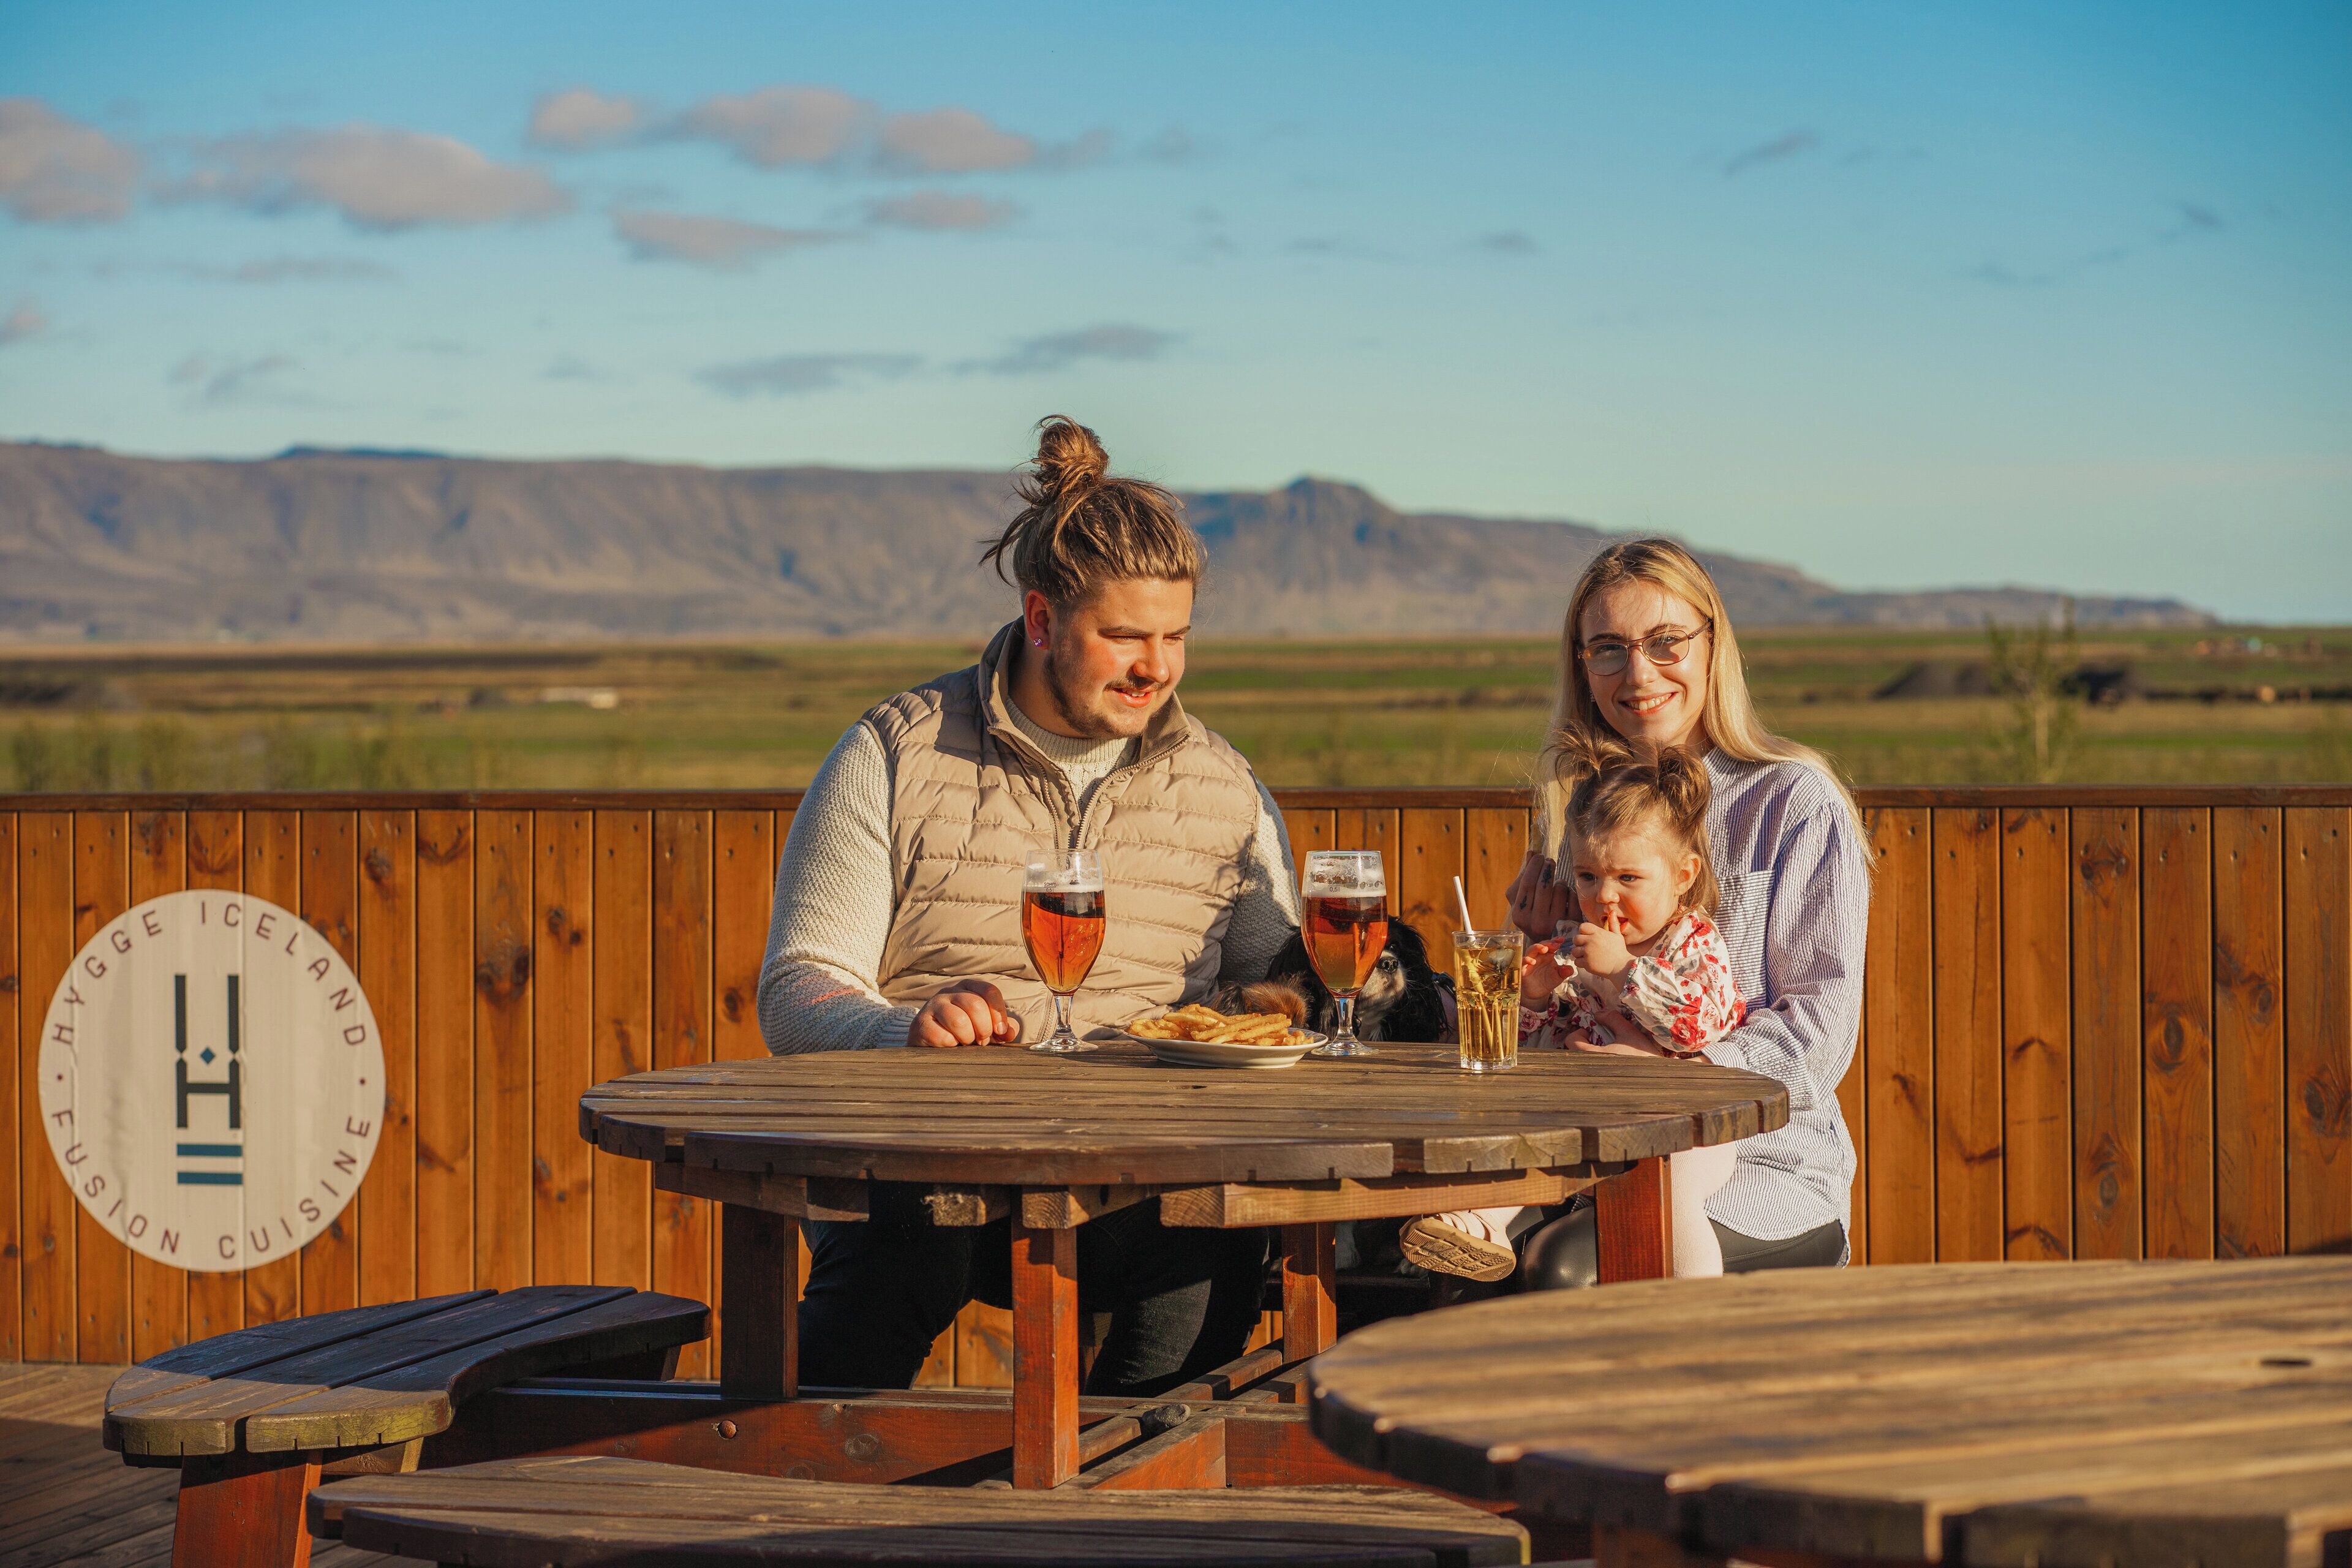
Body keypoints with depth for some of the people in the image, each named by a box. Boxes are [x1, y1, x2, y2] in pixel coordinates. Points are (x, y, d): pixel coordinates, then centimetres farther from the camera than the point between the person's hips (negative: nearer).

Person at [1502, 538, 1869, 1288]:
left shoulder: (1793, 801, -1)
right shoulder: (1581, 804, 16)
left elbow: (1821, 1030, -8)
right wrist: (1538, 943, -1)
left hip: (1761, 1164, -4)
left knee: (1562, 1267, -32)